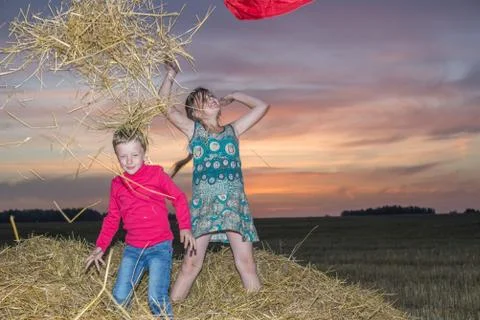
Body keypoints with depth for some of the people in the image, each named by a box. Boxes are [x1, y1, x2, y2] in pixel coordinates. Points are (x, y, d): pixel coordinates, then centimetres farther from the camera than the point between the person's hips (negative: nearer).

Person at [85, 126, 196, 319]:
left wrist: (185, 227, -7)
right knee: (119, 298, 0)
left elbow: (179, 198, 3)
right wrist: (100, 247, 14)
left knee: (157, 299, -14)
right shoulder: (117, 184, 8)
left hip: (160, 247, -4)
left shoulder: (156, 174, -3)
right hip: (132, 249, 4)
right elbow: (112, 218, 17)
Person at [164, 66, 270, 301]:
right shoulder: (192, 129, 11)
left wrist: (233, 96, 26)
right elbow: (165, 108, 2)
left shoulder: (232, 130, 17)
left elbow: (262, 106, 20)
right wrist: (170, 76, 6)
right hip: (202, 203, -2)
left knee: (246, 263, -1)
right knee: (192, 262, -5)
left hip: (234, 202, 2)